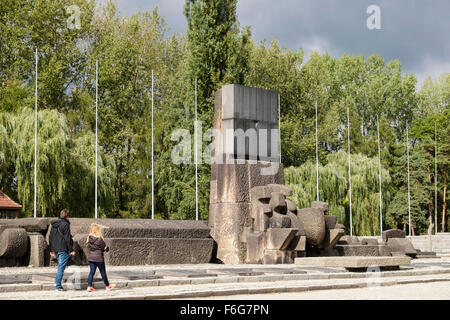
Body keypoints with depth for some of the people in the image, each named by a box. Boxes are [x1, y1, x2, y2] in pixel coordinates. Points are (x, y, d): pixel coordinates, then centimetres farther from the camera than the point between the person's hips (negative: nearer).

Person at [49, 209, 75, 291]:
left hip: (56, 249, 7)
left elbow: (50, 237, 17)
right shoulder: (65, 224, -11)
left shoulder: (54, 224, 13)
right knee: (61, 267, -4)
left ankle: (57, 282, 18)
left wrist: (51, 250, 23)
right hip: (63, 249, -7)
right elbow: (67, 238, -14)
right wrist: (71, 250, -10)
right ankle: (58, 286, -4)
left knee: (60, 266, 20)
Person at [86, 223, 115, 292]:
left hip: (91, 257, 5)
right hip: (98, 258, -5)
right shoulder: (99, 239, -18)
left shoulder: (89, 238, -1)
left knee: (92, 271, 9)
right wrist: (107, 248, 14)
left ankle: (89, 286, 2)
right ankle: (108, 286, 21)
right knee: (103, 272, 8)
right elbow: (105, 248, -10)